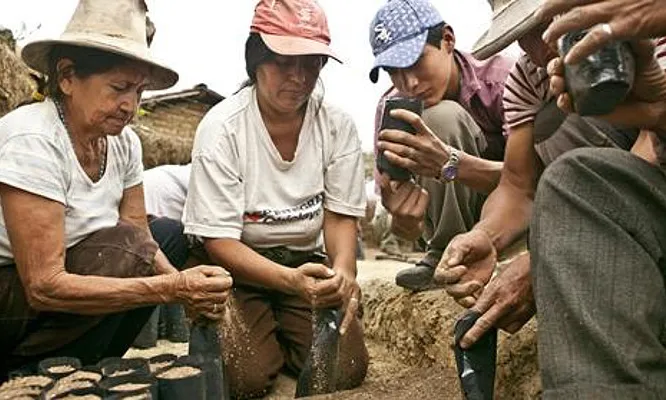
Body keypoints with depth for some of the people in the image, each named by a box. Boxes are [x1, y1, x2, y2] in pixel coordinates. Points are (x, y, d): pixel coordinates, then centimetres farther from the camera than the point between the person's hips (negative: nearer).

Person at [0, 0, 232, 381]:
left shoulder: (123, 141, -5)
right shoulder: (32, 142, -28)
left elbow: (141, 239, -4)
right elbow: (44, 286, -31)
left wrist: (185, 283, -24)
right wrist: (172, 289, -34)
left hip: (44, 286, 8)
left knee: (172, 235, 4)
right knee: (122, 249, -26)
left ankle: (91, 365, 3)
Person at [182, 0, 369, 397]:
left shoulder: (337, 125, -10)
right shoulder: (222, 128, -19)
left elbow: (340, 217, -4)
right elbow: (219, 241, -19)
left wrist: (343, 271, -26)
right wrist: (290, 279, -35)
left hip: (305, 261, 3)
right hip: (238, 264, -2)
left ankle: (282, 335, 19)